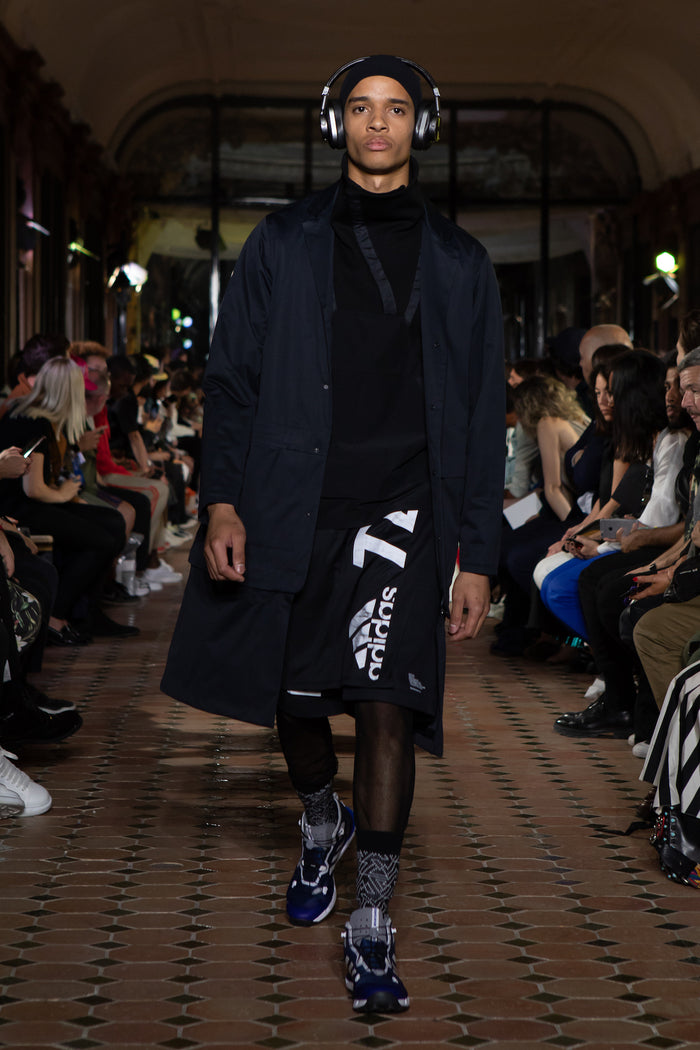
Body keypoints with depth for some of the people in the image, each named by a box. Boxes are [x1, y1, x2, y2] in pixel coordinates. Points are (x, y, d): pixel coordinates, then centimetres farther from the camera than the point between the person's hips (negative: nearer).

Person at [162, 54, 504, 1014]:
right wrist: (222, 497, -6)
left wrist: (478, 555, 3)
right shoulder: (284, 244, 9)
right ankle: (322, 829, 42)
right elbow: (233, 376, 7)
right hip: (292, 509, 1)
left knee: (385, 708, -9)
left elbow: (482, 418, 9)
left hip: (402, 512, -1)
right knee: (295, 699, 11)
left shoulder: (457, 263, 9)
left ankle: (372, 927, 0)